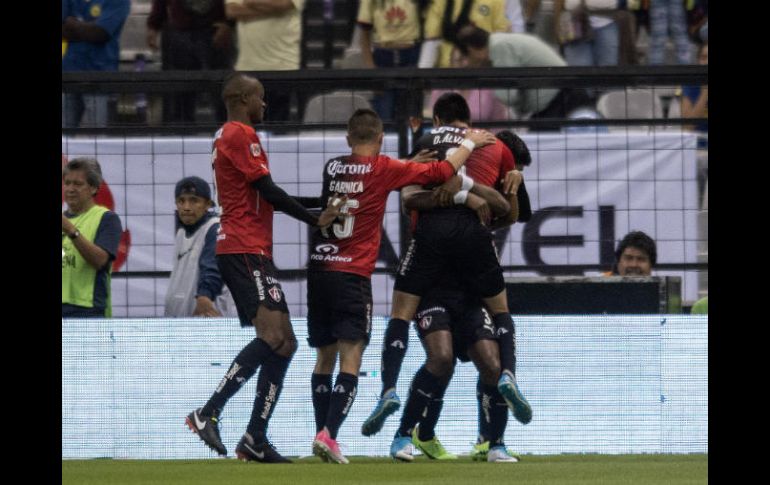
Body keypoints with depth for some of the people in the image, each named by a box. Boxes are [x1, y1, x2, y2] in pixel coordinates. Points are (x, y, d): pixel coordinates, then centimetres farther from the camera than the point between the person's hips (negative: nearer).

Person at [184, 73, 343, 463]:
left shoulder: (228, 136, 24)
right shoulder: (241, 135, -8)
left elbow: (266, 198, 28)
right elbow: (269, 192, -13)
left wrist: (324, 203, 26)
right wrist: (316, 220, -4)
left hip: (249, 251, 11)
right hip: (246, 251, -11)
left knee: (282, 344, 7)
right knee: (272, 336, -21)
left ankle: (256, 441, 3)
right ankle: (207, 413, -23)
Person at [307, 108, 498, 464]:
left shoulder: (333, 168, 10)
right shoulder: (382, 169, -5)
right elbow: (440, 172, -2)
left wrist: (412, 161, 33)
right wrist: (470, 143, 14)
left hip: (319, 271, 5)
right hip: (352, 275, -5)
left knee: (324, 358, 14)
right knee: (350, 358, -6)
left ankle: (322, 436, 14)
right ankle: (328, 435, -20)